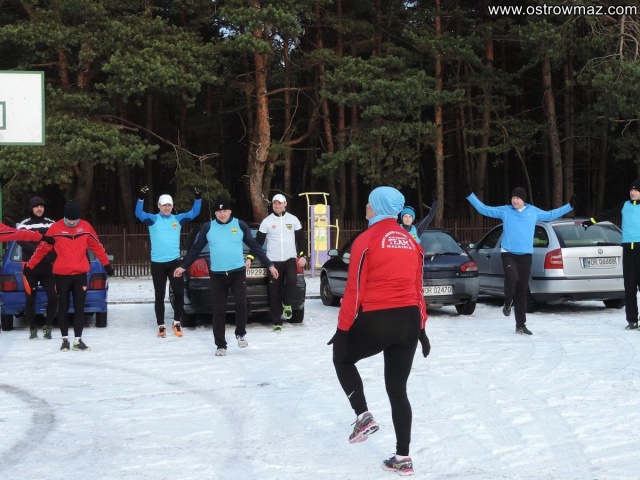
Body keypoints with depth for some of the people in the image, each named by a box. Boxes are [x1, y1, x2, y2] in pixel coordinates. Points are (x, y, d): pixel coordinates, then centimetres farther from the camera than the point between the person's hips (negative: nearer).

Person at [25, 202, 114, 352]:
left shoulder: (85, 227, 1)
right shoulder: (56, 228, -5)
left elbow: (97, 247, 10)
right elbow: (42, 248, 0)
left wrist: (107, 264, 16)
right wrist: (29, 266, 4)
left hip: (80, 274, 1)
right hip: (61, 275, -1)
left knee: (79, 307, 3)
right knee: (63, 308, 5)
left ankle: (78, 340, 8)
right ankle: (65, 339, 13)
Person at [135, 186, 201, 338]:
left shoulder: (178, 219, 7)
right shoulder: (153, 219, 1)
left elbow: (194, 213, 3)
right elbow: (139, 213, -15)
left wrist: (198, 198, -13)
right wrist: (141, 198, -30)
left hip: (174, 262, 1)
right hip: (157, 263, -1)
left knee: (179, 292, -2)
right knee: (159, 296, 6)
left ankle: (177, 322, 16)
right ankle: (161, 326, 15)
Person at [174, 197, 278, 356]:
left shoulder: (240, 225, 3)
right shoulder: (208, 227, 4)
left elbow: (255, 246, 7)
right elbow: (196, 249, 10)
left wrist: (269, 265, 6)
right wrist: (183, 266, 10)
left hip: (238, 272, -1)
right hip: (217, 274, 1)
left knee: (241, 303, -16)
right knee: (218, 310, 1)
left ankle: (240, 334, 8)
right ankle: (221, 345, 10)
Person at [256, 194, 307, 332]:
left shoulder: (293, 219, 6)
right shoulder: (267, 221, 2)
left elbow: (301, 238, 9)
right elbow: (258, 241, 2)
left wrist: (303, 256, -1)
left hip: (290, 259, 0)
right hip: (273, 261, 0)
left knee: (292, 280, -28)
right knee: (275, 292, -1)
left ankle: (287, 304, -1)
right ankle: (277, 322, 6)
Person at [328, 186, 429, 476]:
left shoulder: (366, 240, -8)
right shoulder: (411, 242, 10)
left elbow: (354, 290, -10)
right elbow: (418, 289, 12)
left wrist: (343, 329, -4)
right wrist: (420, 328, 18)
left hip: (376, 321, -5)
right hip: (409, 322, 6)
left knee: (342, 358, 22)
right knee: (398, 389, 13)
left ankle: (363, 416, 6)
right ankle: (403, 458, 12)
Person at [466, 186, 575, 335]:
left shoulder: (534, 212, 8)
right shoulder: (504, 211, 2)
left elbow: (551, 215, 23)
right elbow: (484, 209, 5)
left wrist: (570, 206, 23)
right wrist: (470, 195, -2)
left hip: (525, 255, 2)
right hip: (509, 254, -2)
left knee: (522, 290, 3)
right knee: (512, 277, -31)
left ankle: (520, 325, 10)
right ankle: (507, 303, 0)